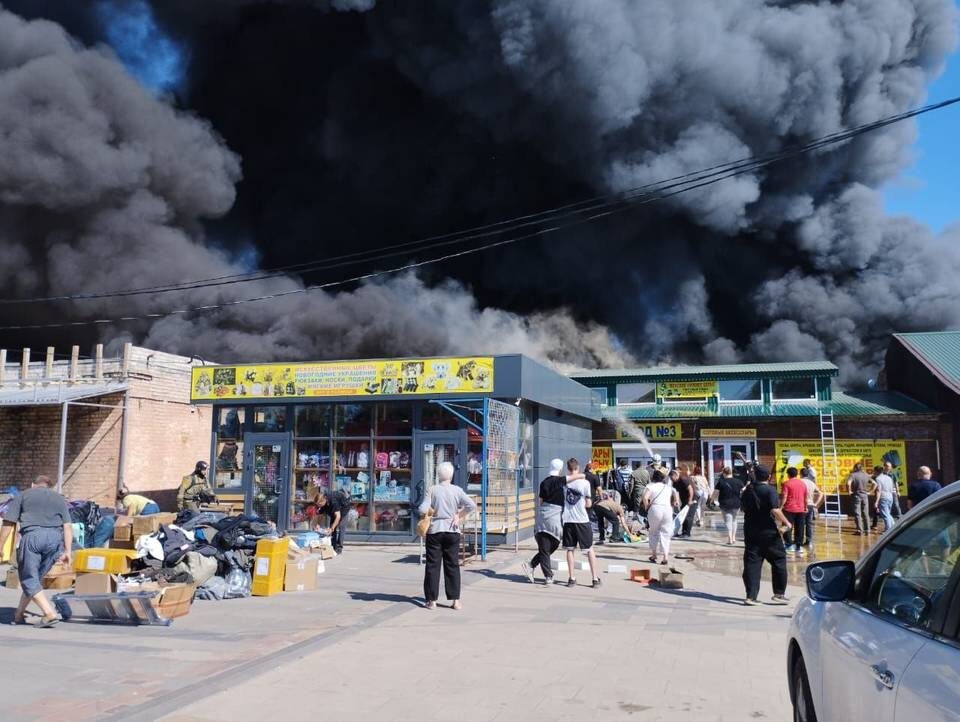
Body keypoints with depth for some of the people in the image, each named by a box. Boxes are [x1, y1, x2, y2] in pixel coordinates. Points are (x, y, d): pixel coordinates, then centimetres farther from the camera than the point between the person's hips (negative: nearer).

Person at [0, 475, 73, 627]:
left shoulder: (22, 496, 17)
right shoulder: (59, 499, 24)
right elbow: (67, 526, 12)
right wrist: (67, 551, 10)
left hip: (32, 536, -4)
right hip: (55, 538, 4)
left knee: (29, 579, 1)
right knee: (34, 577, 17)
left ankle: (50, 613, -12)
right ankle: (19, 614, 22)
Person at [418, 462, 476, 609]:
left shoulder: (433, 490, -6)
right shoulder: (457, 490, -2)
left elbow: (422, 510, -14)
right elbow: (471, 505, -12)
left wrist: (429, 514, 7)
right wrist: (459, 516, 0)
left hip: (434, 531, -1)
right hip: (452, 531, 1)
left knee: (433, 565, 6)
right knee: (452, 565, 8)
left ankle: (432, 600, 8)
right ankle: (455, 600, 7)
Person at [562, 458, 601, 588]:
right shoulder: (585, 483, -8)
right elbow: (588, 504, -3)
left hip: (568, 520, 2)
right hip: (582, 520, -2)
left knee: (570, 549, 11)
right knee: (589, 549, 9)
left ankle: (572, 579, 11)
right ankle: (595, 578, 9)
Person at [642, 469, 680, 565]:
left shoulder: (651, 486, 4)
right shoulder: (668, 487, 18)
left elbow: (645, 497, -11)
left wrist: (646, 507, 1)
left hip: (655, 508, -3)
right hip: (668, 509, 3)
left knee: (654, 532, 14)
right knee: (665, 533, 6)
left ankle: (654, 555, 20)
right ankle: (666, 556, -6)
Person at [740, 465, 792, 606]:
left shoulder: (748, 490, 7)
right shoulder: (770, 490, -12)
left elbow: (742, 508, 17)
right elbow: (775, 510, -22)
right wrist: (786, 522, -10)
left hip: (750, 531, 5)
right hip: (768, 531, -5)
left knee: (751, 563, 4)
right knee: (779, 560, 11)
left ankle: (750, 595, -1)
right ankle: (779, 594, 14)